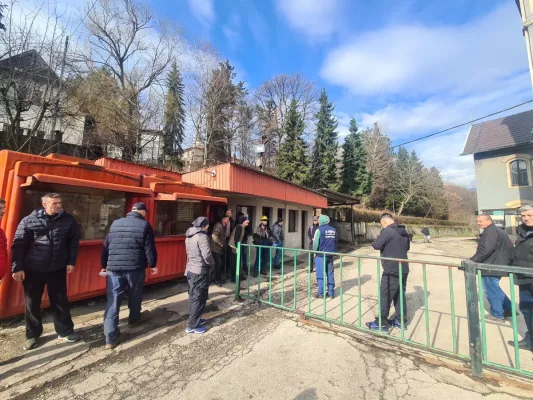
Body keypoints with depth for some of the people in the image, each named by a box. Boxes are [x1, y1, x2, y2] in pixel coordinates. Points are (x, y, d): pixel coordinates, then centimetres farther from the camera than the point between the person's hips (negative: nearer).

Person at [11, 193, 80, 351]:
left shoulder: (68, 220, -4)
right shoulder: (29, 220, -7)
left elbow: (73, 242, 1)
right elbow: (18, 245, -4)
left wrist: (71, 262, -2)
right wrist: (17, 268, -8)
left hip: (57, 269, 1)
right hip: (33, 269, -1)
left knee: (60, 301, 11)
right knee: (32, 303, 14)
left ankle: (65, 331, 26)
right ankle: (32, 335, 33)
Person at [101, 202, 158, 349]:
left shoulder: (115, 224, 9)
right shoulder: (145, 225, -6)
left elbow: (106, 246, 14)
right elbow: (149, 248, -6)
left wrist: (104, 265, 23)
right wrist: (152, 265, 7)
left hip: (114, 268, 3)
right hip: (135, 268, -3)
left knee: (113, 301, 6)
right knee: (135, 296, 20)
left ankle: (111, 337, 7)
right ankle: (134, 319, 40)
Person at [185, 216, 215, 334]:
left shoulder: (189, 236, 8)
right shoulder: (202, 236, -20)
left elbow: (189, 253, 14)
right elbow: (207, 255, -23)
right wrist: (212, 264, -7)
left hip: (190, 269, 9)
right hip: (200, 271, -9)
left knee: (193, 296, 19)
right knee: (199, 298, 3)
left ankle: (195, 319, 33)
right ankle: (192, 326, 13)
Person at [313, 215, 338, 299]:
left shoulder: (320, 230, -11)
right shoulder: (333, 230, 7)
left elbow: (316, 242, -12)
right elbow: (336, 241, 12)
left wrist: (315, 252, 1)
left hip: (321, 255, -5)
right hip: (330, 254, 5)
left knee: (321, 274, 1)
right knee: (330, 273, 11)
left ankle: (321, 293, 4)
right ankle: (331, 292, 17)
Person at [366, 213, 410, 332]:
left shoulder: (387, 231, -17)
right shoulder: (404, 232, 10)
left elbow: (376, 245, -19)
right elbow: (407, 247, 23)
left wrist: (376, 243, 2)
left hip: (392, 270, -8)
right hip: (403, 269, 8)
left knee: (385, 296, 1)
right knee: (400, 295, 18)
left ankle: (381, 323, 9)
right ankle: (401, 321, 27)